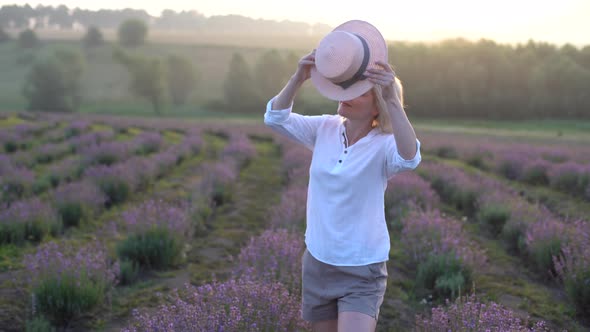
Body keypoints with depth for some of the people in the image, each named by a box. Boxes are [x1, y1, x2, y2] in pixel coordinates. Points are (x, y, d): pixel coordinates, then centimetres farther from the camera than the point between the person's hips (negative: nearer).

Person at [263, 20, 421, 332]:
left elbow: (410, 157, -35)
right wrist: (299, 78, -24)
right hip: (317, 263, 5)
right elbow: (276, 118, -8)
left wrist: (392, 100, -45)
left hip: (362, 273, -5)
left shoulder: (384, 145, -14)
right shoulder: (325, 129, 0)